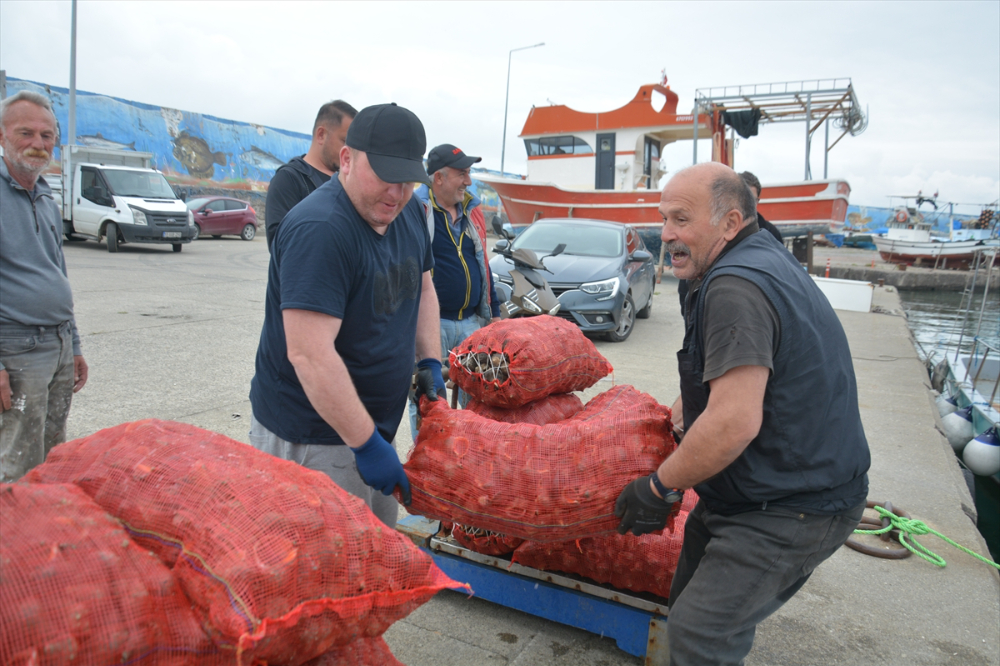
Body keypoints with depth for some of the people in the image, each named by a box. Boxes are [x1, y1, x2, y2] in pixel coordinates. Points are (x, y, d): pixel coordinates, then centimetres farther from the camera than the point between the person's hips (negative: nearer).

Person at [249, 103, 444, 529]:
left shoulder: (410, 212, 3)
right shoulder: (319, 230, -24)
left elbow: (422, 287, 19)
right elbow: (309, 354, -30)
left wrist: (429, 360, 6)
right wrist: (366, 442, -26)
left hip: (370, 426, 8)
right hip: (310, 442, -8)